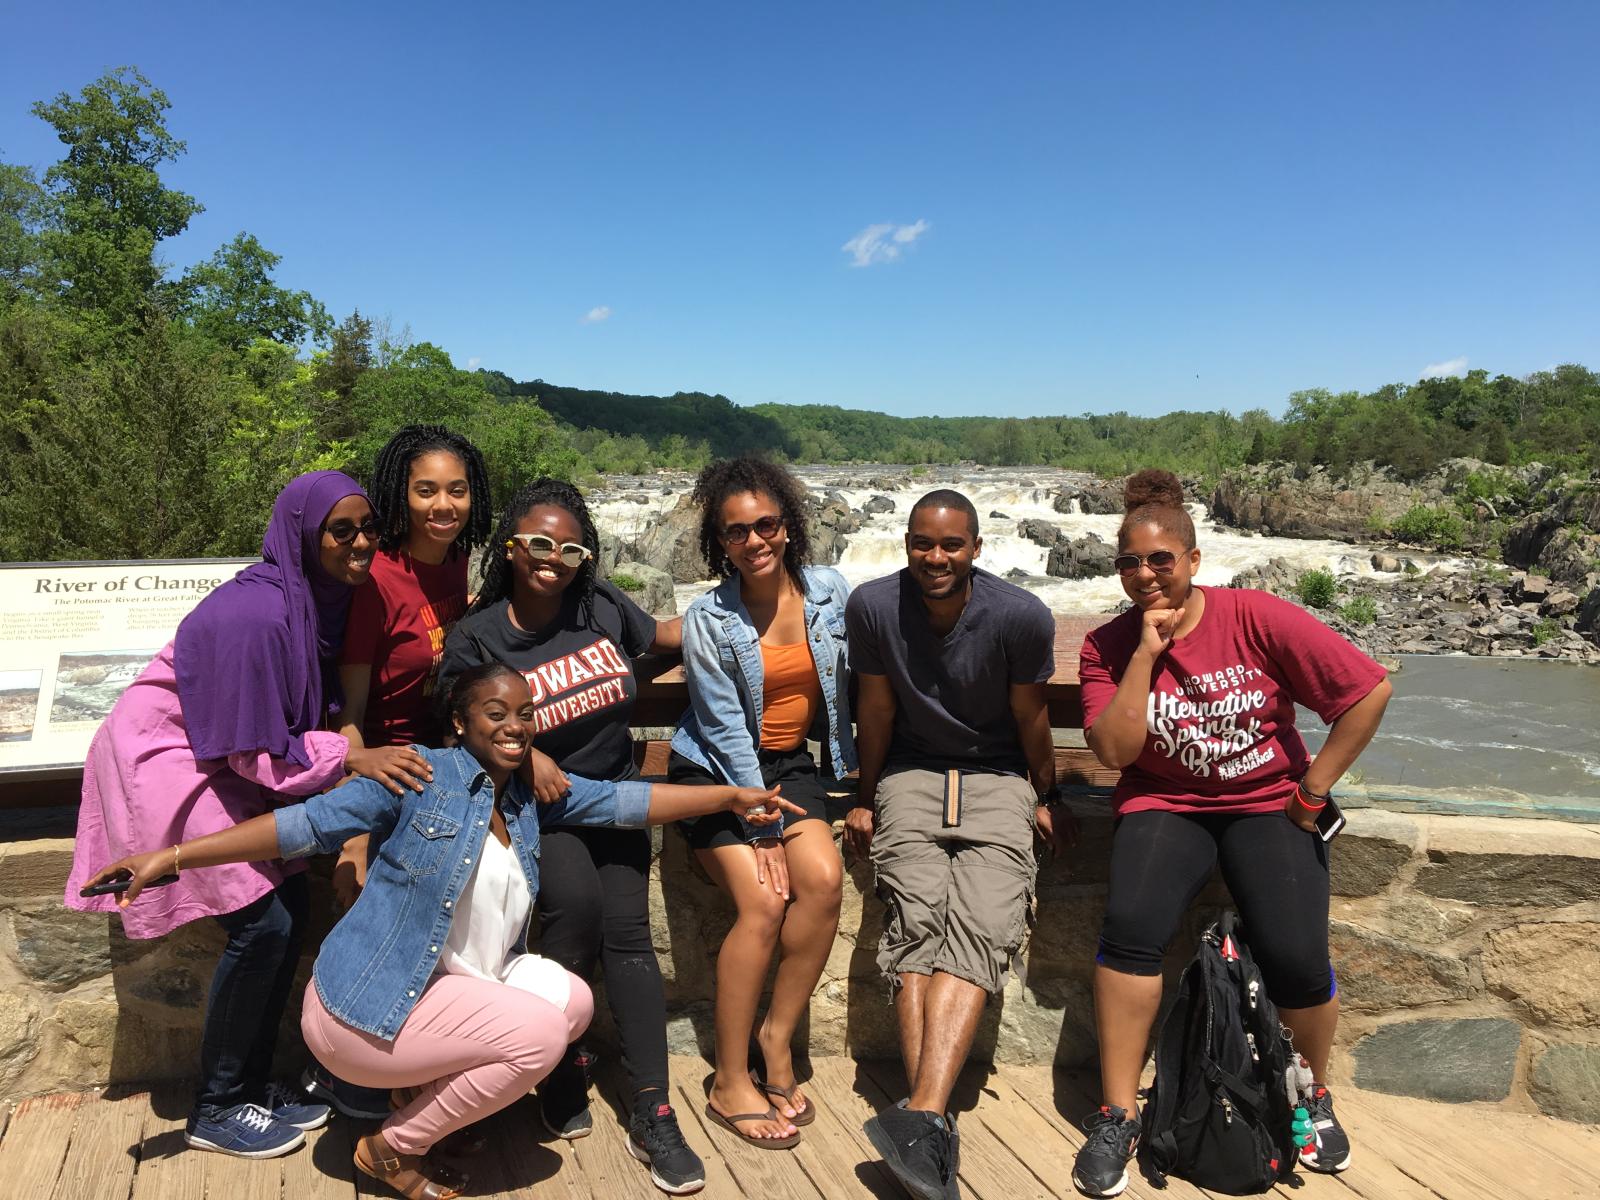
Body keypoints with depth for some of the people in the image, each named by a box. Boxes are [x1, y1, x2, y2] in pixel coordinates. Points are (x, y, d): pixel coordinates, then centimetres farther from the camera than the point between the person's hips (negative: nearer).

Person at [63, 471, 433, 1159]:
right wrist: (350, 757, -28)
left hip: (220, 760, 9)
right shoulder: (255, 614, -30)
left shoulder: (322, 598, -3)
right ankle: (216, 1110, 7)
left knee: (290, 902, 4)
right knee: (261, 922, -11)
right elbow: (254, 751, -24)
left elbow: (317, 702, 6)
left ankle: (251, 1082, 19)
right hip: (164, 759, -8)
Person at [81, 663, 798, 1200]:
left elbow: (624, 801, 9)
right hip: (366, 1007, -7)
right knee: (537, 1032, -21)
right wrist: (171, 857, -16)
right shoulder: (423, 775, -10)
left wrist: (732, 796, 8)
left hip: (457, 988, 7)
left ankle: (430, 1089, 10)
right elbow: (306, 824, -11)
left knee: (573, 1000, -8)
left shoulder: (532, 796, 8)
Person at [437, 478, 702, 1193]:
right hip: (537, 804, -3)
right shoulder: (477, 637, -8)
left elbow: (664, 634, 16)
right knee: (575, 900, -28)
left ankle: (652, 1114, -8)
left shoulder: (602, 605, -1)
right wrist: (522, 754, -17)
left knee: (628, 928, -13)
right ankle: (560, 1068, -2)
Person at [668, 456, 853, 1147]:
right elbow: (726, 730, -14)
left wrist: (855, 771, 7)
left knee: (823, 879, -21)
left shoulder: (830, 593, -4)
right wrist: (760, 827, -15)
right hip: (714, 769, -3)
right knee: (762, 902, -21)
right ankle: (730, 1084, -6)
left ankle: (777, 1037, 0)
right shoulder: (708, 621, -13)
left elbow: (846, 686, 6)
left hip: (788, 761, 4)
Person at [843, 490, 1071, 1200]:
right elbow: (876, 709, 3)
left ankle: (922, 1117, -34)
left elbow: (1029, 715, 1)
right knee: (916, 920, -22)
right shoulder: (872, 606, -9)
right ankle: (935, 1131, -29)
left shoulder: (1022, 616, -13)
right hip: (911, 774, 1)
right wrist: (866, 797, 10)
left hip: (996, 777, 0)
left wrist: (1045, 798, 12)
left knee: (981, 928, -23)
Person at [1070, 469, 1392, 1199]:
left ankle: (1314, 1098, 15)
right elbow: (1114, 750, -14)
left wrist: (1313, 789, -6)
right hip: (1165, 804, 1)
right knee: (1132, 925, -26)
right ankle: (1117, 1116, -10)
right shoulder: (1108, 647, -4)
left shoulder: (1255, 618, -10)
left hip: (1268, 802, 0)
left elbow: (1370, 689, -10)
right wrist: (1146, 653, -18)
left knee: (1296, 957, -19)